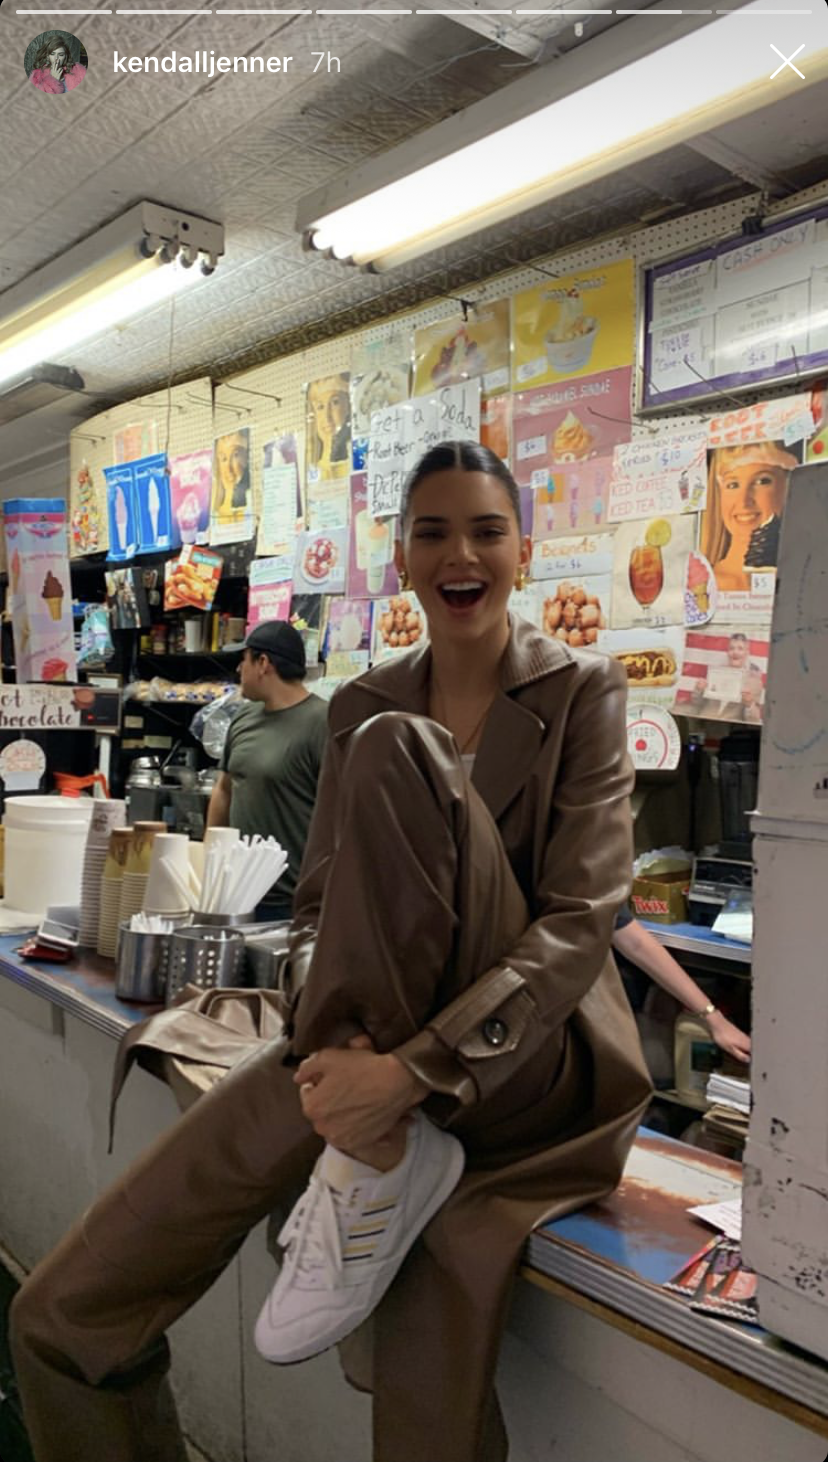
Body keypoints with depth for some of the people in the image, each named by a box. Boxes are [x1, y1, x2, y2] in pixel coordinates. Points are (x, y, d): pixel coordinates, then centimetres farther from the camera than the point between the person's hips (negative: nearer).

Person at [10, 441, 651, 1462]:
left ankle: (377, 1159, -20)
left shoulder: (583, 691, -1)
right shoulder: (362, 706, 10)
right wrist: (335, 1044, -18)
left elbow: (580, 920, -12)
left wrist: (414, 1069, -25)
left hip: (526, 1054, -3)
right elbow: (317, 907, 5)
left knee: (393, 755, -28)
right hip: (370, 1043, 4)